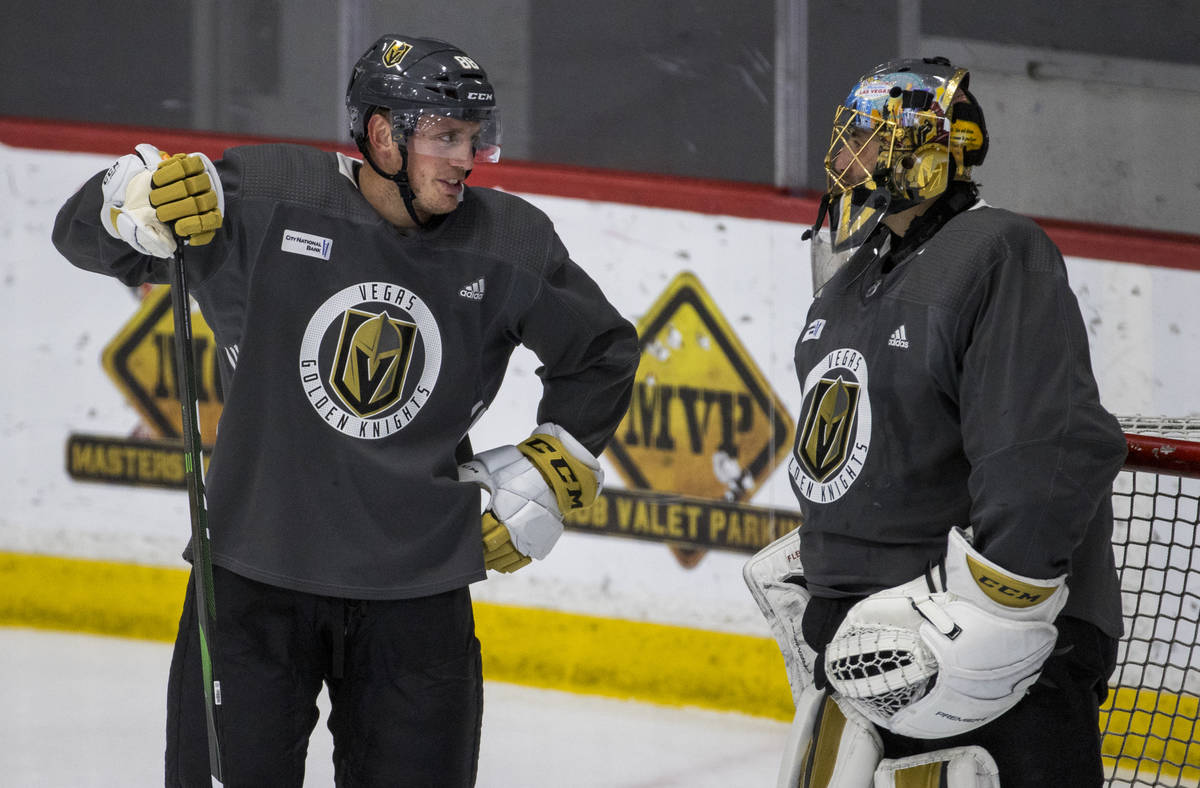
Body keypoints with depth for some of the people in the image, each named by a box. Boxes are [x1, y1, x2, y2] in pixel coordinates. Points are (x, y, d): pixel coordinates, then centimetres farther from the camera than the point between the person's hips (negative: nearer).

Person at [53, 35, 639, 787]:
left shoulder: (511, 246, -3)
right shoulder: (269, 195, -11)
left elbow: (602, 352, 15)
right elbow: (87, 232, -6)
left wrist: (554, 473, 7)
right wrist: (147, 198, -26)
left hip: (418, 590, 2)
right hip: (257, 575, -2)